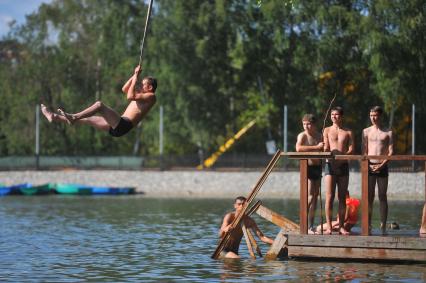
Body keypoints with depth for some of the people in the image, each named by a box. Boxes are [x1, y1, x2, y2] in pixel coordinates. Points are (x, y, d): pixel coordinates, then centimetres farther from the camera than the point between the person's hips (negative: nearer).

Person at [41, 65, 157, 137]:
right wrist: (135, 75, 25)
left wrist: (135, 78, -8)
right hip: (118, 126, 10)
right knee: (88, 119, 9)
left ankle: (73, 117, -22)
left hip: (124, 125, -10)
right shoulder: (143, 95, 26)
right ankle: (55, 118, 10)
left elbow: (130, 97, -19)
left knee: (99, 104, -22)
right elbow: (124, 89, 35)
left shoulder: (151, 96, -3)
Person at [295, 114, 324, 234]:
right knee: (310, 196, -14)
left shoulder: (319, 136, 14)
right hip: (307, 167, -7)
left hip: (317, 167, 7)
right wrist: (316, 147, -26)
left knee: (315, 196, 6)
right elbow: (298, 148, -26)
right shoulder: (302, 135, -6)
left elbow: (323, 151, 30)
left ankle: (311, 226, 11)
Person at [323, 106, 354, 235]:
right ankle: (329, 227, -8)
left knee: (342, 197, 2)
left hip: (343, 165, 1)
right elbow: (326, 148, 4)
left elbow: (351, 149, 0)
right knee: (329, 197, -9)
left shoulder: (348, 132, 10)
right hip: (330, 165, -1)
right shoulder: (327, 130, 10)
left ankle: (341, 226, 6)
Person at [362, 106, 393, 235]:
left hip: (382, 166, -1)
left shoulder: (388, 133, 5)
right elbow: (364, 151, 6)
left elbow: (391, 152, -1)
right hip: (370, 166, 1)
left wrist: (382, 165, -14)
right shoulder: (366, 131, 10)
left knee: (383, 197, 0)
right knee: (369, 197, -1)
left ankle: (383, 227, 1)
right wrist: (367, 165, -8)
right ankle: (368, 226, 0)